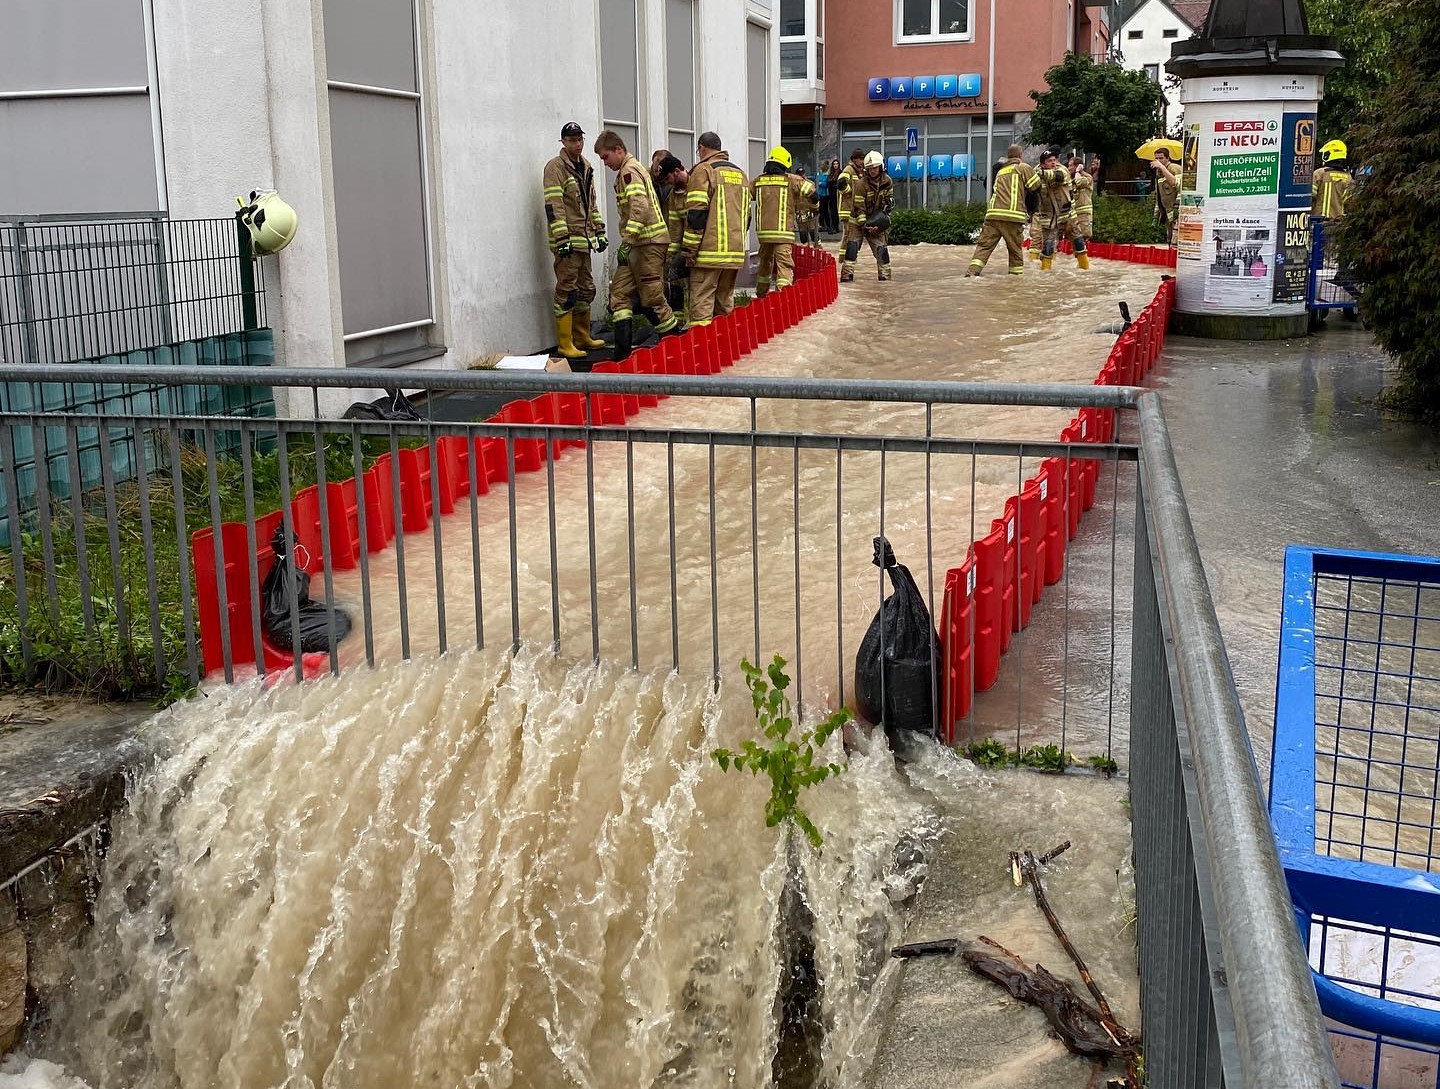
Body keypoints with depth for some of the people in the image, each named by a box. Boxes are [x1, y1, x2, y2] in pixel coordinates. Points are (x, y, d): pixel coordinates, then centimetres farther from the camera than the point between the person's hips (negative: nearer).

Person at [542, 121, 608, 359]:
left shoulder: (585, 168, 17)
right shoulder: (556, 167, -9)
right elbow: (553, 206, -16)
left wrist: (600, 231, 20)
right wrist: (562, 238, -21)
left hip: (584, 240, 9)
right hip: (567, 241, -9)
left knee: (586, 290, 14)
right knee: (567, 292, -8)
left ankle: (582, 338, 25)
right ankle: (565, 344, -5)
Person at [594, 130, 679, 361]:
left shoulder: (629, 171, -10)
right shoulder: (631, 170, 22)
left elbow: (639, 208, -23)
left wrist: (627, 242, -24)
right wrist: (628, 242, 21)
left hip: (648, 241, -10)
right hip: (641, 243, 10)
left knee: (651, 297, -5)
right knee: (619, 292, 4)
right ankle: (623, 348, -2)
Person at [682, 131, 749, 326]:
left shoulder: (703, 170, -4)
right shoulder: (740, 173, 19)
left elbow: (696, 214, -11)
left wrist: (688, 250, -9)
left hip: (710, 251, -7)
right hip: (735, 252, 7)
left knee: (701, 304, -8)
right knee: (725, 302, 14)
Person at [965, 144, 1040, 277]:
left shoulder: (1000, 170, 25)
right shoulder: (1024, 167, 8)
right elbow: (1036, 187, 5)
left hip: (992, 213, 4)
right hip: (1012, 216, -4)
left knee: (984, 245, 1)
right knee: (1015, 249, 8)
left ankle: (972, 271, -14)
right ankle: (1016, 275, 11)